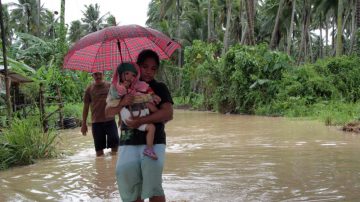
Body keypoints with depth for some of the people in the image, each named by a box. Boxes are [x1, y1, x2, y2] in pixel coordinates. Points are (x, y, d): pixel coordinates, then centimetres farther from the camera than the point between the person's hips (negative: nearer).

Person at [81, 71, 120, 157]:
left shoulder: (110, 86, 3)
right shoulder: (89, 89, 3)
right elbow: (86, 106, 7)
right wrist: (84, 124, 6)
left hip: (110, 120, 0)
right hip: (96, 122, 0)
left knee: (115, 143, 0)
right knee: (99, 147, 5)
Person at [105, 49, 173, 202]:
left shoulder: (160, 88, 7)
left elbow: (168, 114, -8)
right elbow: (108, 112, 10)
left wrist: (141, 120, -17)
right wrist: (122, 103, -12)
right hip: (129, 142, 2)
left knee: (153, 184, -22)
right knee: (125, 173, -18)